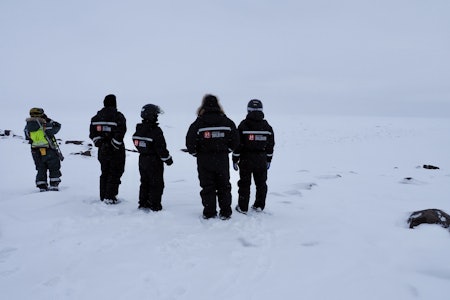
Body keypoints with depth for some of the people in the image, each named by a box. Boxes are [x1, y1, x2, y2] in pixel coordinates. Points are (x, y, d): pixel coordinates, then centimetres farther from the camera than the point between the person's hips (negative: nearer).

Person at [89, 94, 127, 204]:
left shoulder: (97, 116, 7)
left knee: (104, 173, 18)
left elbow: (92, 133, 6)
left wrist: (98, 143, 7)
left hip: (102, 150, 6)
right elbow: (120, 133, -21)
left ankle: (103, 196, 24)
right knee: (114, 174, 3)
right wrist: (116, 145, -12)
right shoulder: (118, 116, -13)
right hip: (115, 150, -6)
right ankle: (110, 197, 3)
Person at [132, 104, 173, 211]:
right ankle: (155, 206, 7)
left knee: (144, 182, 19)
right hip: (154, 161, -8)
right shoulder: (155, 131, -22)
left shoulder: (139, 129, 3)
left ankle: (143, 204, 27)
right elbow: (161, 148, -19)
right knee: (156, 184, 3)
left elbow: (137, 144, 12)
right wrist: (168, 159, -7)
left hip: (142, 160, 8)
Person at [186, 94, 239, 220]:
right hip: (222, 159, 2)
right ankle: (225, 212, 14)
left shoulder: (198, 123, -7)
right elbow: (235, 140, 1)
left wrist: (195, 153, 8)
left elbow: (190, 142, -9)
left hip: (204, 160, -2)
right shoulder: (227, 122, 0)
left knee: (207, 186, 7)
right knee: (224, 186, 12)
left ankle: (209, 213, 11)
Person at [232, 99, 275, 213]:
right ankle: (259, 206, 22)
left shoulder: (243, 125, -9)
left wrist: (235, 160, -1)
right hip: (262, 160, 3)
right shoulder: (267, 126, 2)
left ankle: (243, 207, 10)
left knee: (244, 183, 5)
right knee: (261, 183, 14)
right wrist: (268, 160, 17)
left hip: (246, 160, -3)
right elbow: (270, 145, 7)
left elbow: (238, 144, -9)